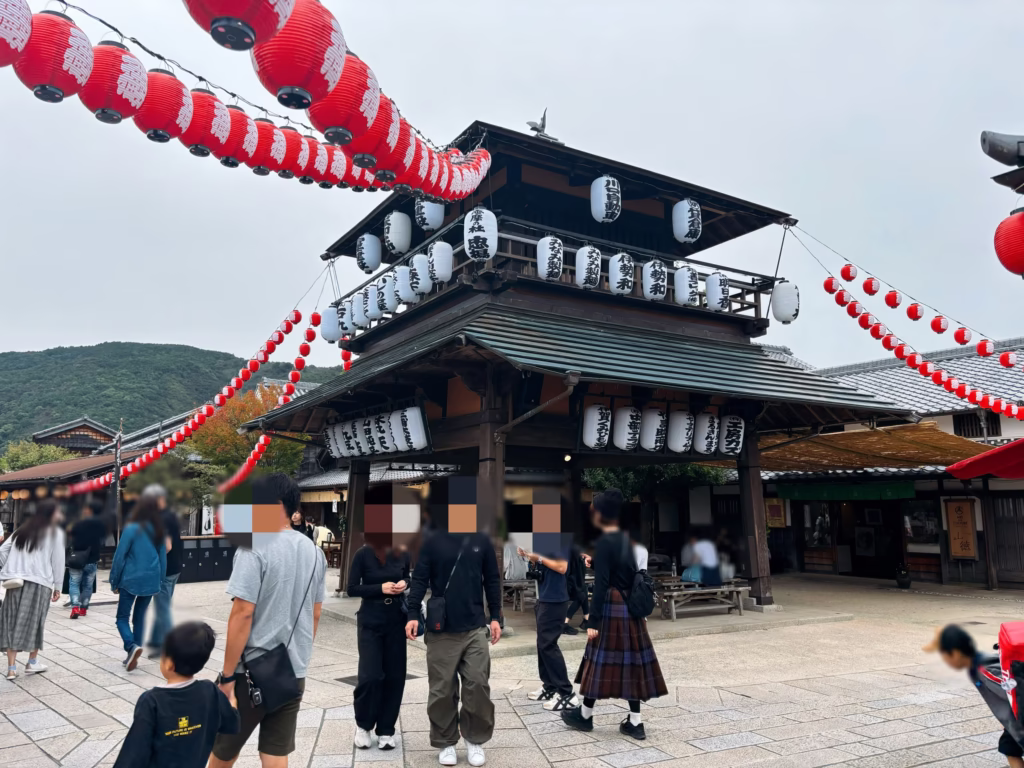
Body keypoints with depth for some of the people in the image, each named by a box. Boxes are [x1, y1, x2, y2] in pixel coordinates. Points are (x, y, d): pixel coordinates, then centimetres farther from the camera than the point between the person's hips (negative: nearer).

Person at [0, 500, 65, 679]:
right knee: (34, 623, 8)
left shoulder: (22, 530, 19)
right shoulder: (55, 532, 3)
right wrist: (57, 586, 6)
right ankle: (32, 662, 20)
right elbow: (57, 561, 0)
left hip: (16, 581, 4)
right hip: (39, 582, -4)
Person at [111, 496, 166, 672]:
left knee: (122, 618, 6)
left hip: (131, 580, -4)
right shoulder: (159, 532, 5)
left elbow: (120, 556, -8)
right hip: (150, 581, 4)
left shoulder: (132, 529, -10)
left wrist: (114, 582, 1)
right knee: (139, 617, 15)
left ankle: (132, 646, -17)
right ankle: (133, 656, 14)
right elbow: (163, 558, 9)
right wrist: (159, 581, 17)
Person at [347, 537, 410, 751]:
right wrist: (380, 588, -20)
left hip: (396, 622, 3)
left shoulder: (402, 554, -1)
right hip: (370, 622, -3)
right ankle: (363, 725, 19)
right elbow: (352, 589, -8)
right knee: (371, 676, -6)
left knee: (394, 677, 4)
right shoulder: (363, 554, -10)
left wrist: (404, 584, -7)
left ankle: (386, 730, 19)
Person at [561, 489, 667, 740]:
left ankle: (585, 715, 21)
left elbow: (601, 585, -18)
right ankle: (634, 722, 14)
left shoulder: (604, 542, -15)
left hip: (611, 607, -7)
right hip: (631, 607, 8)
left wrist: (593, 621, -16)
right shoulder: (626, 539, 9)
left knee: (599, 661, 6)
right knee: (632, 662, 9)